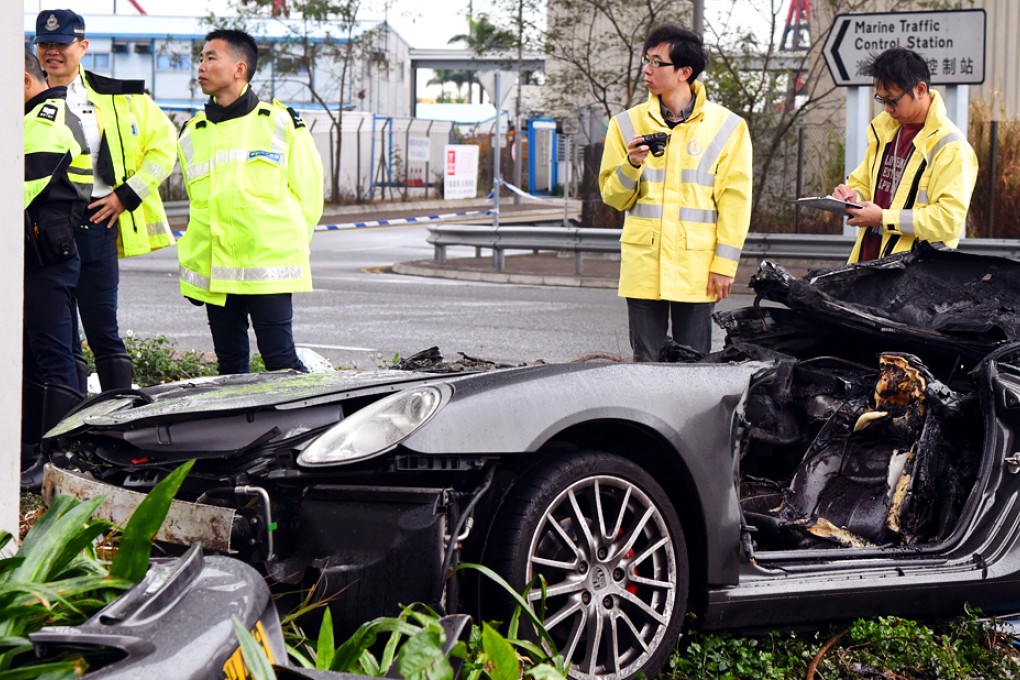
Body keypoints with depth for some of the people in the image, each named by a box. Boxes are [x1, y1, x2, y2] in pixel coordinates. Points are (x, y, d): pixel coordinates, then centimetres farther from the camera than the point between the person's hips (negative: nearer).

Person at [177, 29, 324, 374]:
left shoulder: (280, 123, 1)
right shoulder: (192, 134, 14)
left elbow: (307, 189, 4)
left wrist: (290, 240, 2)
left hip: (268, 267, -5)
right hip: (212, 267, 5)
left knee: (281, 363, -8)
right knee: (230, 366, 8)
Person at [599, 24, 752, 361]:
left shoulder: (727, 127, 2)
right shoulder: (628, 124, 8)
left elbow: (734, 201, 1)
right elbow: (613, 197, 11)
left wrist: (725, 264, -5)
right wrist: (631, 166, -10)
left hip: (696, 268, -2)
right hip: (643, 266, 2)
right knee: (646, 362, 4)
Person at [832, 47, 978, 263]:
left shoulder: (949, 146, -10)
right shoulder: (884, 129, 15)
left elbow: (950, 220, -17)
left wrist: (884, 218, -18)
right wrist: (853, 197, 2)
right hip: (867, 258, 6)